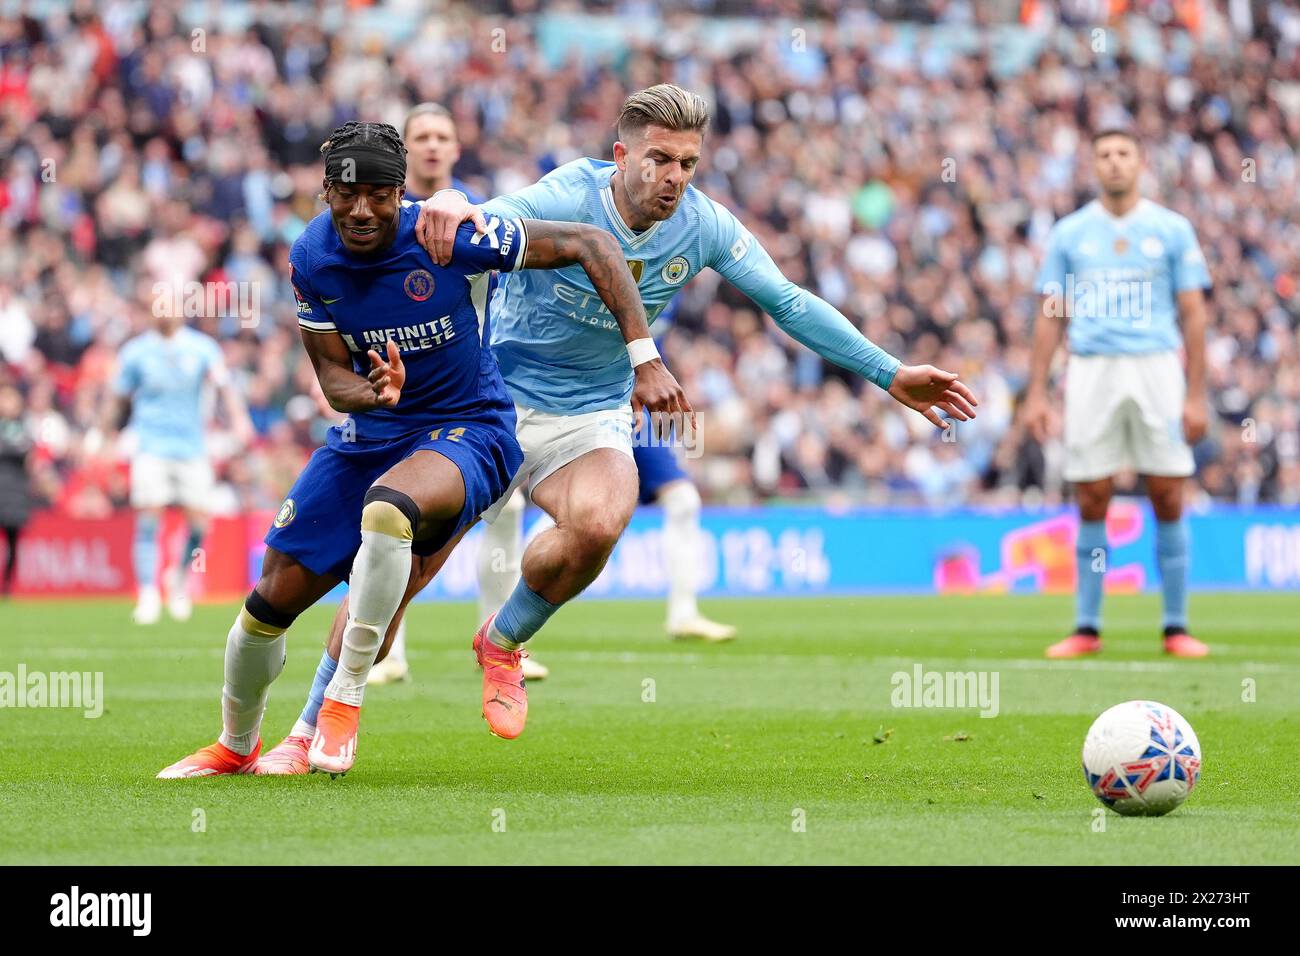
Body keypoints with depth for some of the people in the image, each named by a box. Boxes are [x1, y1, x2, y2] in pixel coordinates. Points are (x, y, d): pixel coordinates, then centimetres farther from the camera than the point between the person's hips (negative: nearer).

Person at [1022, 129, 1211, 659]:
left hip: (1157, 368, -1)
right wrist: (1036, 392, 3)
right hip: (1091, 371, 1)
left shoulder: (1172, 230, 6)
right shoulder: (1069, 233, 9)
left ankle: (1176, 627, 4)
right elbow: (1051, 318, 10)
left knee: (1168, 500, -2)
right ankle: (1086, 629, 6)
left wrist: (1196, 395, -1)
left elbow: (1193, 315, 5)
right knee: (1092, 503, 0)